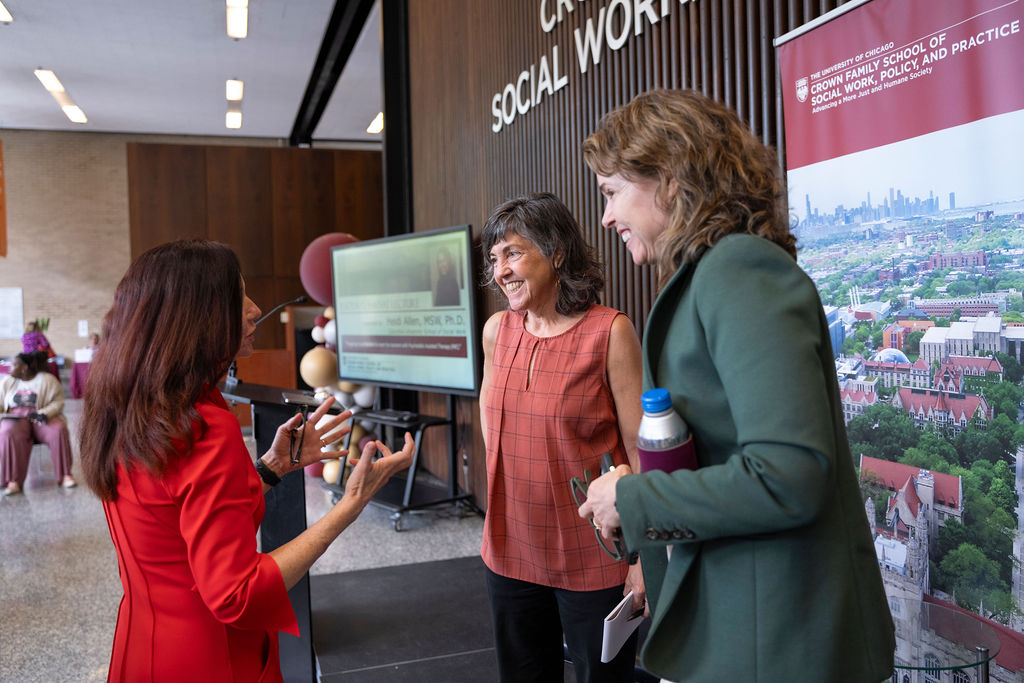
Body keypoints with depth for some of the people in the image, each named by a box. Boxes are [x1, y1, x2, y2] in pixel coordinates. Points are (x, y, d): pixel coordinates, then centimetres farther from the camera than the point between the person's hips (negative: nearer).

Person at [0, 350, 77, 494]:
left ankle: (65, 475, -23)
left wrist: (44, 413, -20)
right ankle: (13, 481, -34)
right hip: (15, 418, 2)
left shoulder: (47, 379, 2)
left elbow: (58, 401, -2)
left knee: (59, 430, -32)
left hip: (41, 418, -2)